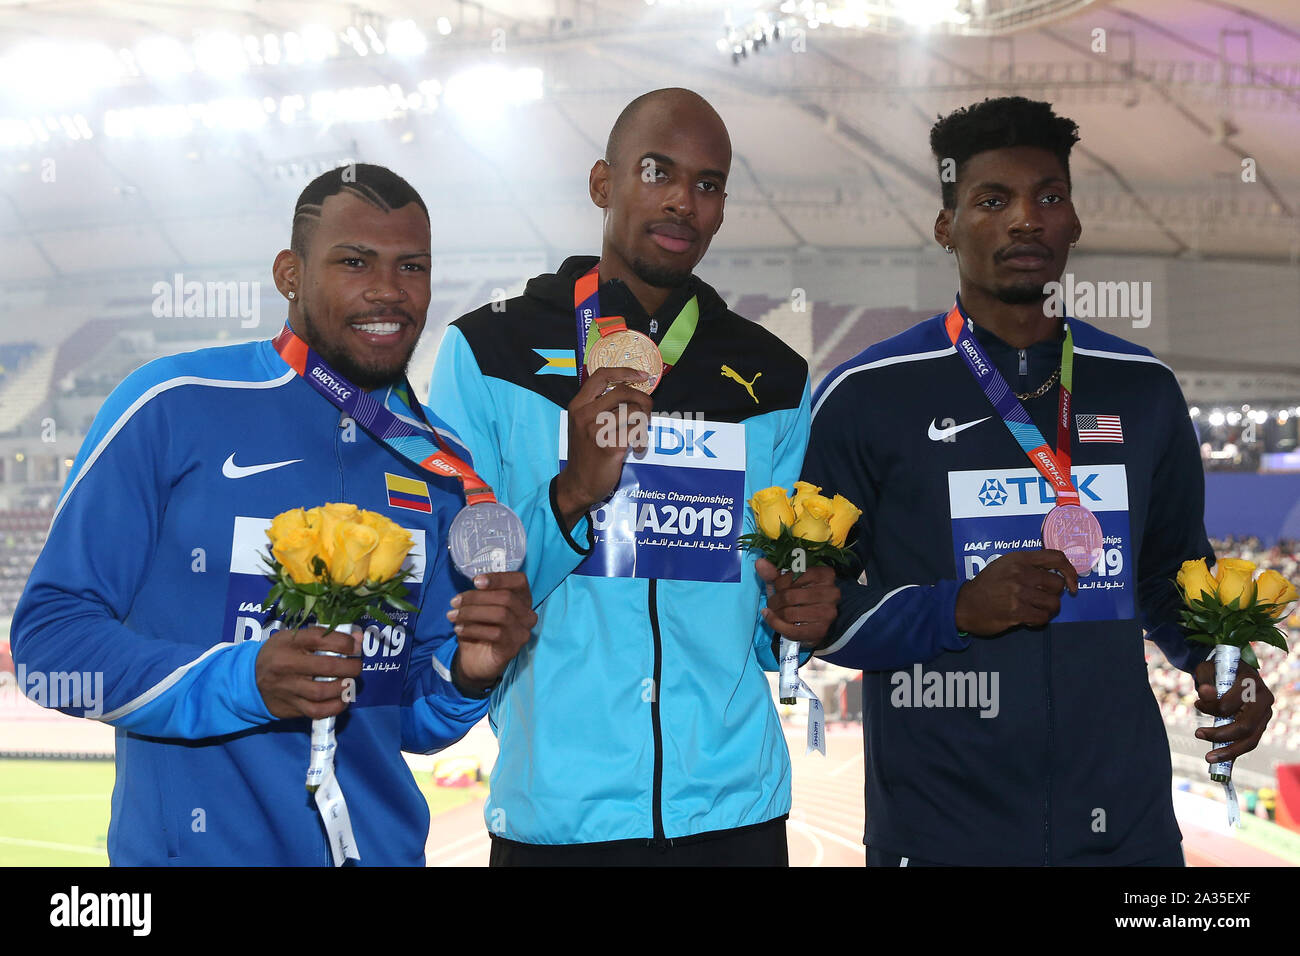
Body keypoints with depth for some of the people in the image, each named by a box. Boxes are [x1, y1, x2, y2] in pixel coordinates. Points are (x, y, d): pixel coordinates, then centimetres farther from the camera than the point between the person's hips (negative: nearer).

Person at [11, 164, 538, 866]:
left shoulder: (441, 463, 4)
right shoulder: (173, 405, -10)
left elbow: (413, 723, 9)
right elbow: (49, 637, -12)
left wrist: (468, 676, -12)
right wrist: (242, 682, -24)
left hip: (383, 846, 5)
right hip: (191, 847, -4)